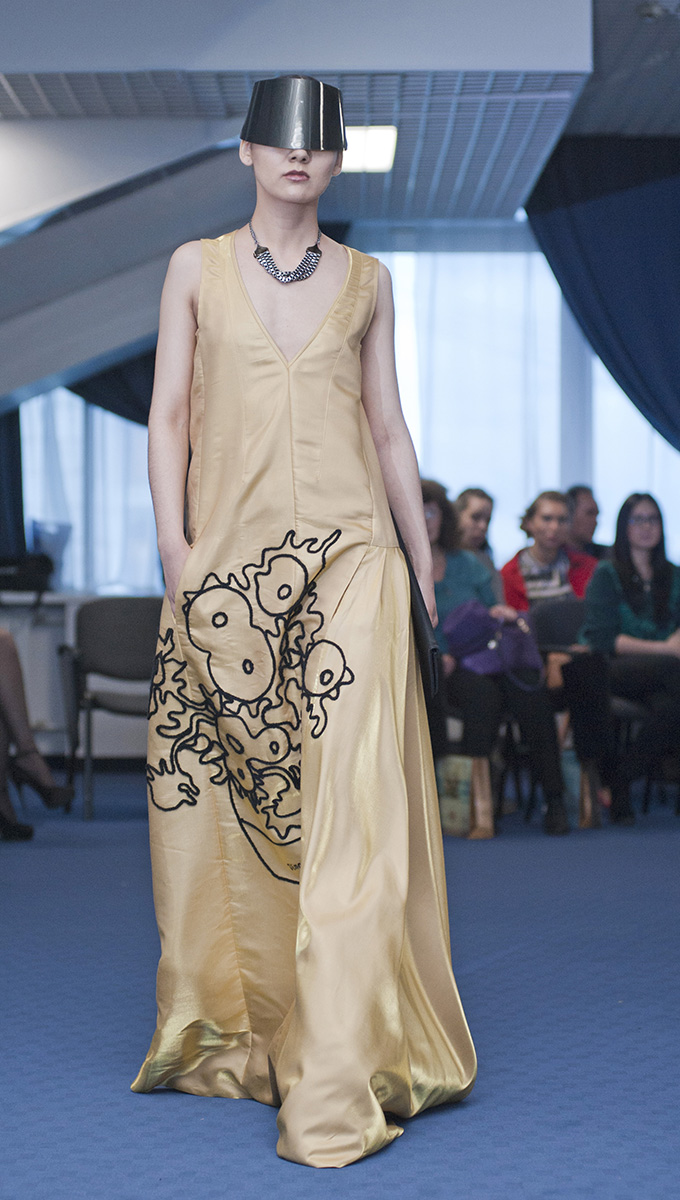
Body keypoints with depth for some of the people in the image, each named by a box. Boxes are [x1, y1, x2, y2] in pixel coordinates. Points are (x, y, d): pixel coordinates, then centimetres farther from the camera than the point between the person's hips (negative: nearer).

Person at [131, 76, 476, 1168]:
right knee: (228, 801, 6)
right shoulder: (198, 268, 9)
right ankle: (231, 1031, 25)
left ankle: (340, 1077, -7)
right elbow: (169, 416, 5)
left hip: (348, 556, 0)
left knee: (350, 803, -9)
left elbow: (389, 429, 13)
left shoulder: (367, 282, 11)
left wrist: (428, 565, 11)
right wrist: (175, 547, -6)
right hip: (231, 561, 1)